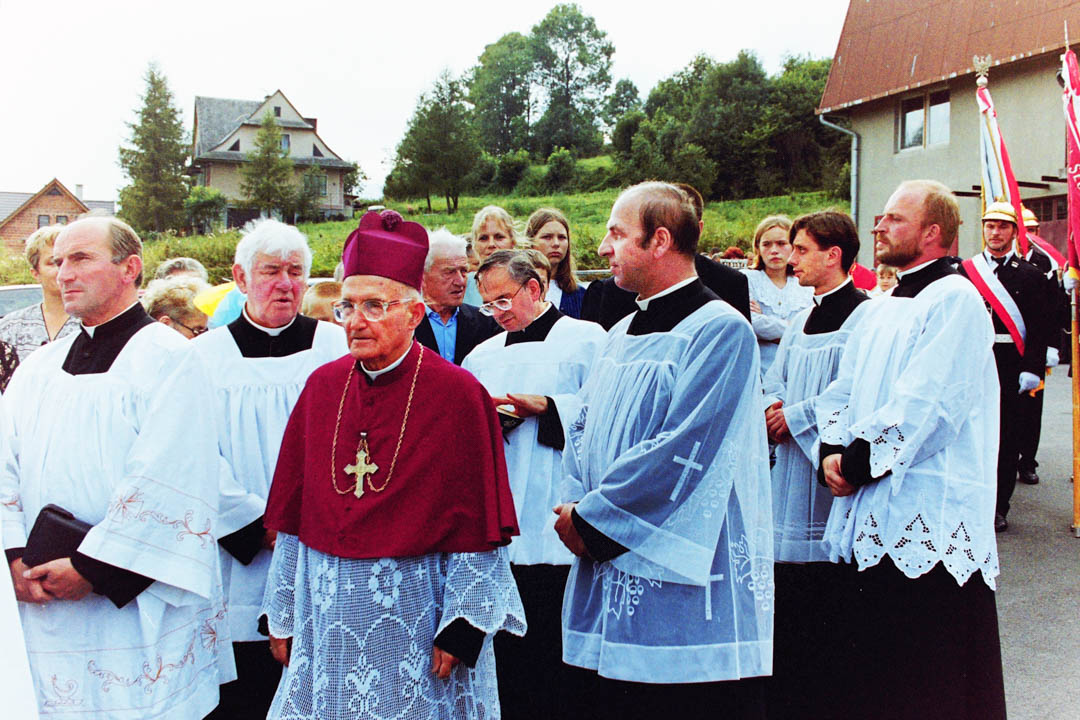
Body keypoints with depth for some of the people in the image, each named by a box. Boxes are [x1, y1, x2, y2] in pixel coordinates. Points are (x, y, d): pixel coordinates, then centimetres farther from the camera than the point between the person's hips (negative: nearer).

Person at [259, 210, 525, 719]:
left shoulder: (458, 394, -9)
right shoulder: (322, 387, 4)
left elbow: (475, 524, -9)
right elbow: (292, 513, 8)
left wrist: (460, 628, -11)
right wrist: (282, 614, 10)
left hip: (414, 611, -4)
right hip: (327, 613, 4)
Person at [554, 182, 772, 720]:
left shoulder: (721, 330, -12)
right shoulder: (622, 336, 15)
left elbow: (681, 451, -20)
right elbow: (582, 429, 15)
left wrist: (591, 518, -15)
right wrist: (575, 504, -4)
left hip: (684, 580, -8)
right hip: (612, 580, 8)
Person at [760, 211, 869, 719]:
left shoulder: (864, 317, -10)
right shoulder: (802, 321, 17)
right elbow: (773, 385, 19)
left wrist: (796, 415, -12)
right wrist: (773, 409, -2)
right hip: (791, 478, 8)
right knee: (787, 597, 12)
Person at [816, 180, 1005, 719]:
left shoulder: (955, 300, -8)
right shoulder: (877, 311, 19)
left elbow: (924, 403, -17)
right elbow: (842, 392, 14)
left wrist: (858, 461, -12)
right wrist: (832, 454, -4)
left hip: (929, 518, -8)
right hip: (870, 517, 8)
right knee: (867, 676, 15)